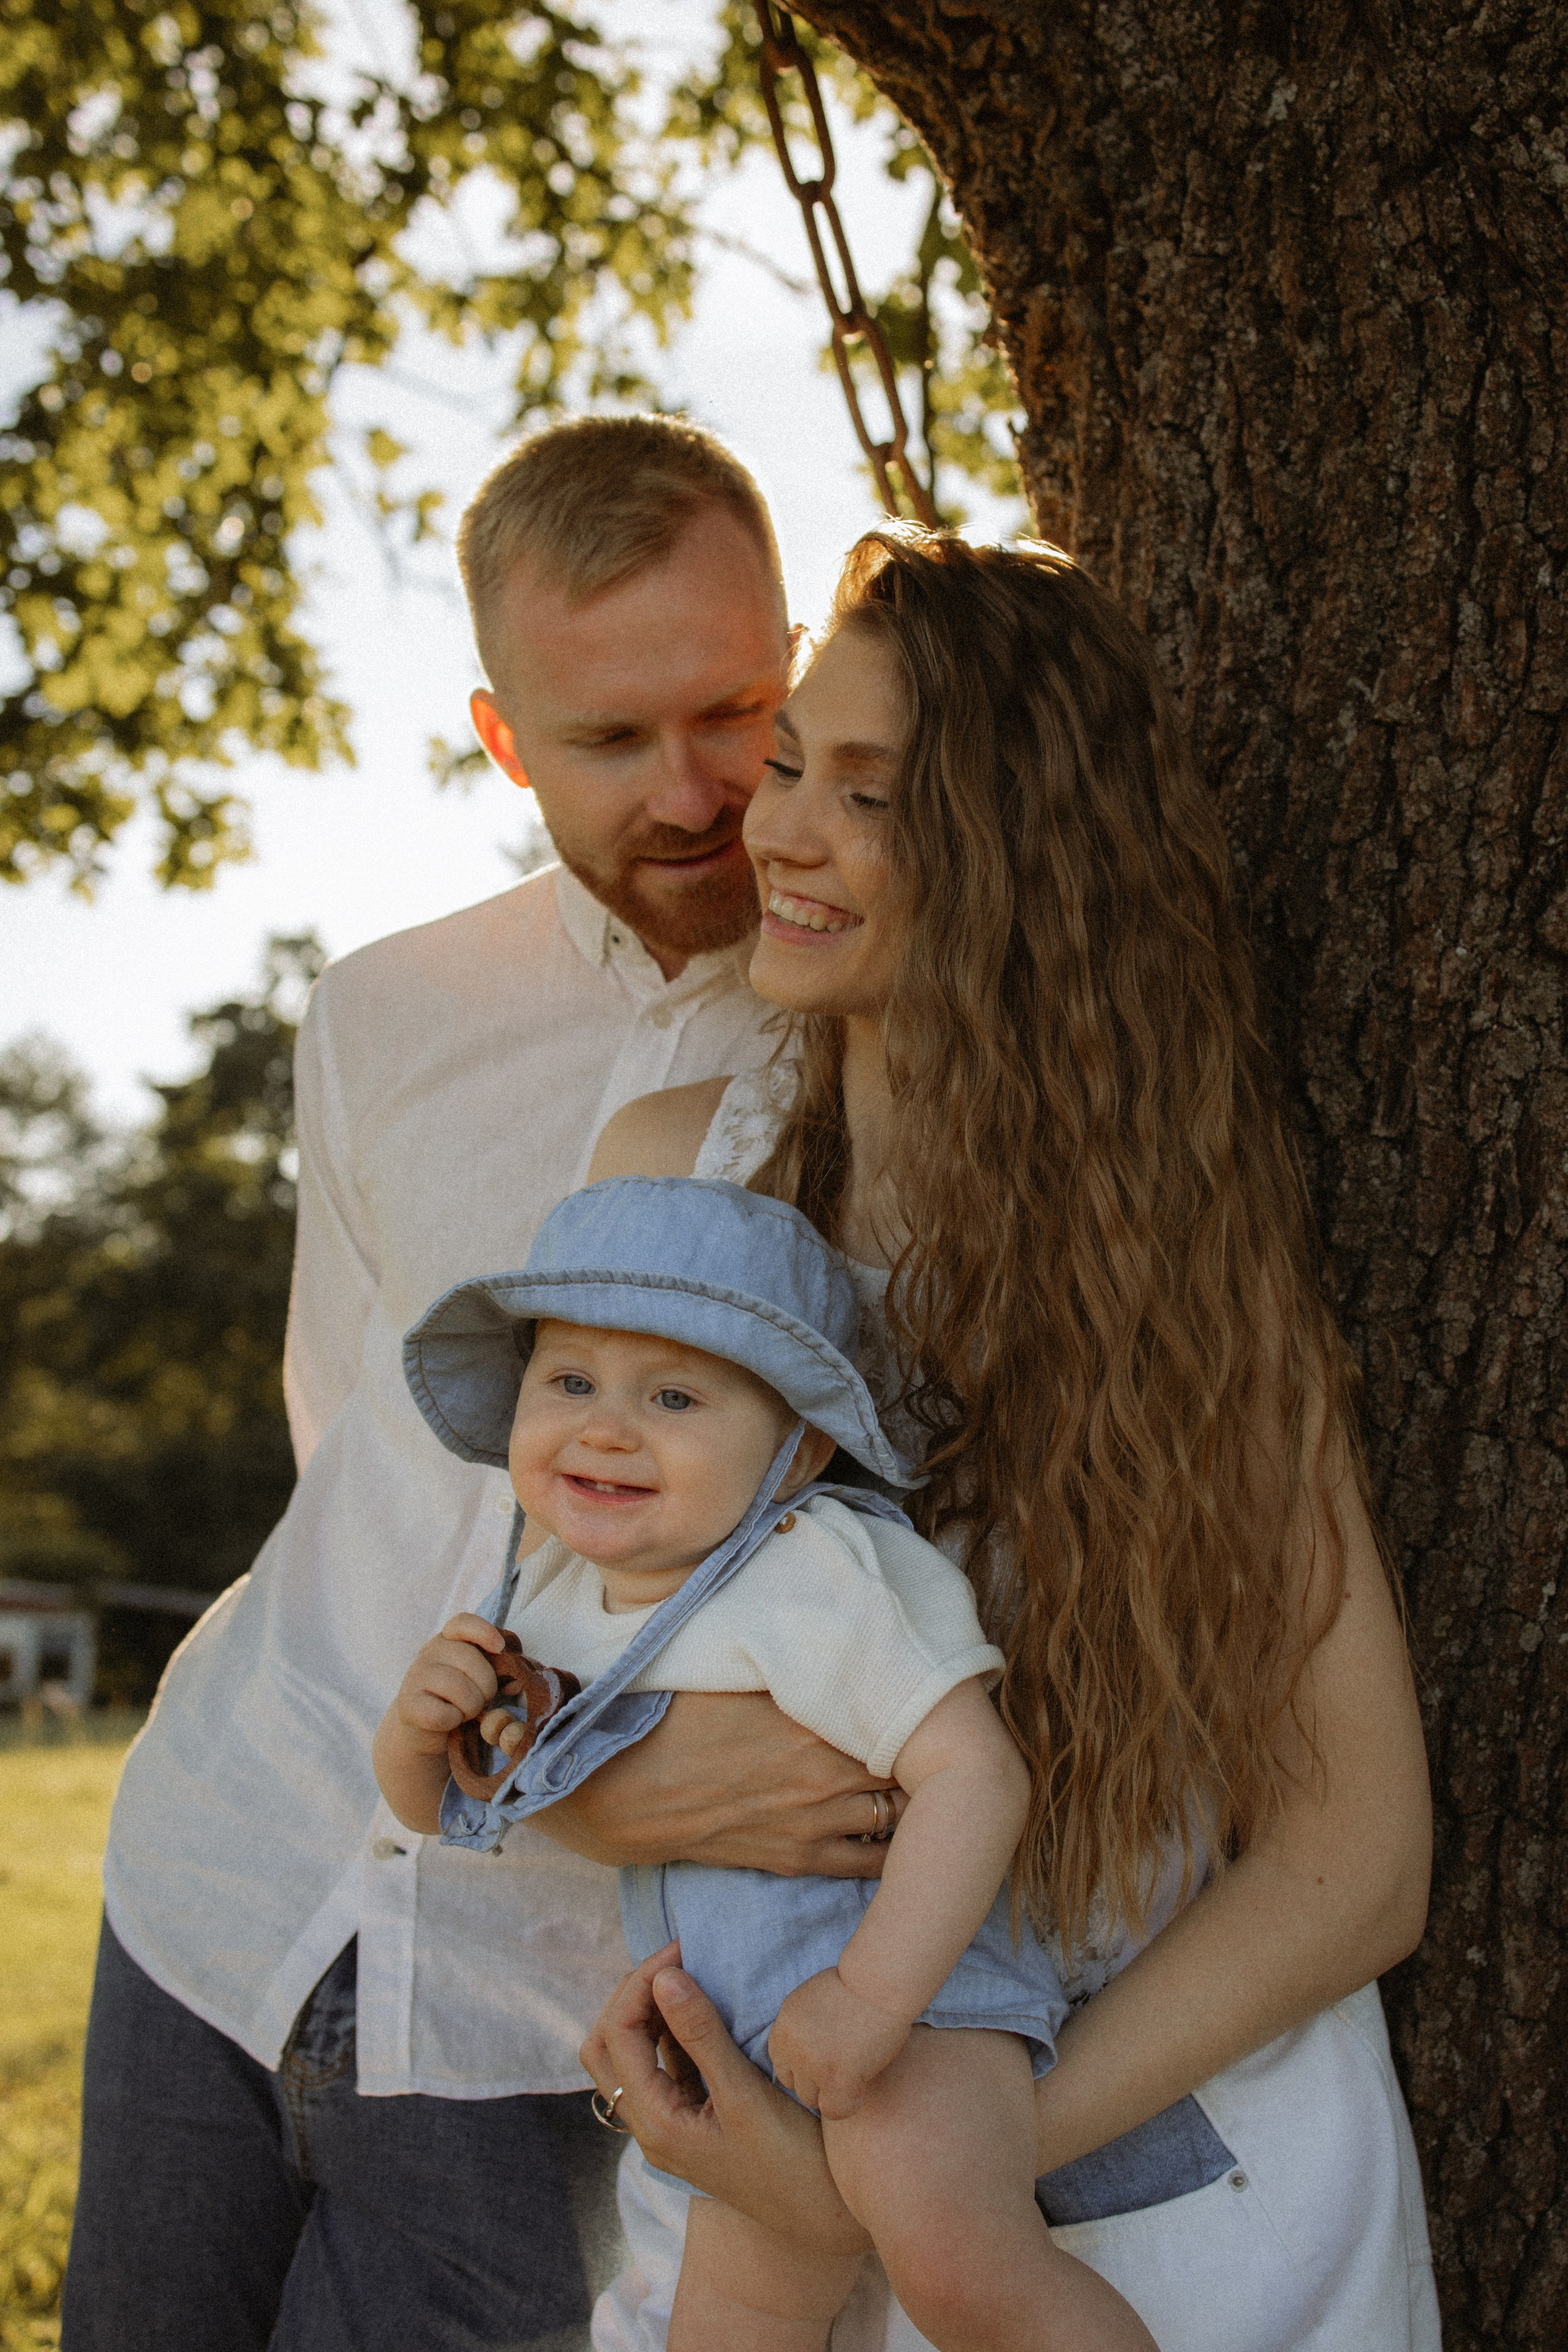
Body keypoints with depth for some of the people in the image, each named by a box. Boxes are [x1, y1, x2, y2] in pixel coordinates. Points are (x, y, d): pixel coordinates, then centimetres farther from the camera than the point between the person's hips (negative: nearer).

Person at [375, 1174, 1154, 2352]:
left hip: (906, 1989, -8)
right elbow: (448, 1811, 13)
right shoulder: (556, 1592, 2)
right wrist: (418, 1729, -10)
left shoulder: (817, 1583, -21)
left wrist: (867, 1996, -35)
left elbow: (976, 1776, -28)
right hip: (756, 2055, 8)